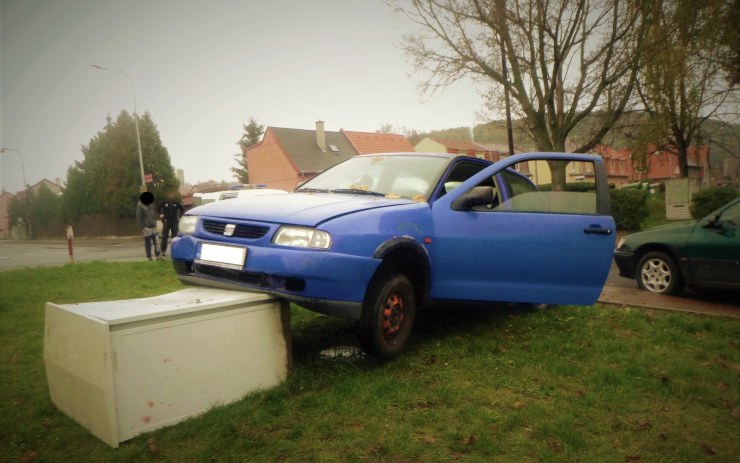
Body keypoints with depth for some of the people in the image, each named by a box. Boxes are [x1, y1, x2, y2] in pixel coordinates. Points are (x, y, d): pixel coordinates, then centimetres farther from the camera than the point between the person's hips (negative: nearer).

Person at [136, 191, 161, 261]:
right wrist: (143, 227, -16)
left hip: (153, 226, 7)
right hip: (147, 228, -7)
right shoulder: (140, 206, -6)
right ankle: (149, 257, 5)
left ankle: (157, 256, 10)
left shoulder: (148, 206, 17)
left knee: (156, 242, 6)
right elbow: (139, 217, -10)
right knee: (148, 242, -1)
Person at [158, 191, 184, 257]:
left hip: (175, 222, 0)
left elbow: (182, 210, 6)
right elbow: (158, 208, 12)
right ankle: (163, 251, 5)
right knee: (164, 236, 0)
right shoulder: (164, 202, -4)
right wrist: (160, 214, 2)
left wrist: (179, 216, -4)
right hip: (166, 222, 0)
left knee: (175, 236, 5)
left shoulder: (177, 203, -4)